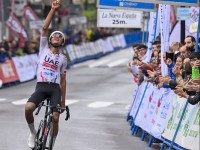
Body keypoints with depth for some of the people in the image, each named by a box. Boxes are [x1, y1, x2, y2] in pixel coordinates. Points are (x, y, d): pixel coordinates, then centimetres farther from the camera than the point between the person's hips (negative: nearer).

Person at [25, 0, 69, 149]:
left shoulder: (63, 58, 15)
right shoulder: (44, 49, 10)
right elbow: (45, 28, -1)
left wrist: (63, 100, 14)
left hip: (55, 88, 1)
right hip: (41, 86, -1)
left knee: (55, 118, -12)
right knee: (28, 107, -28)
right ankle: (33, 132, -1)